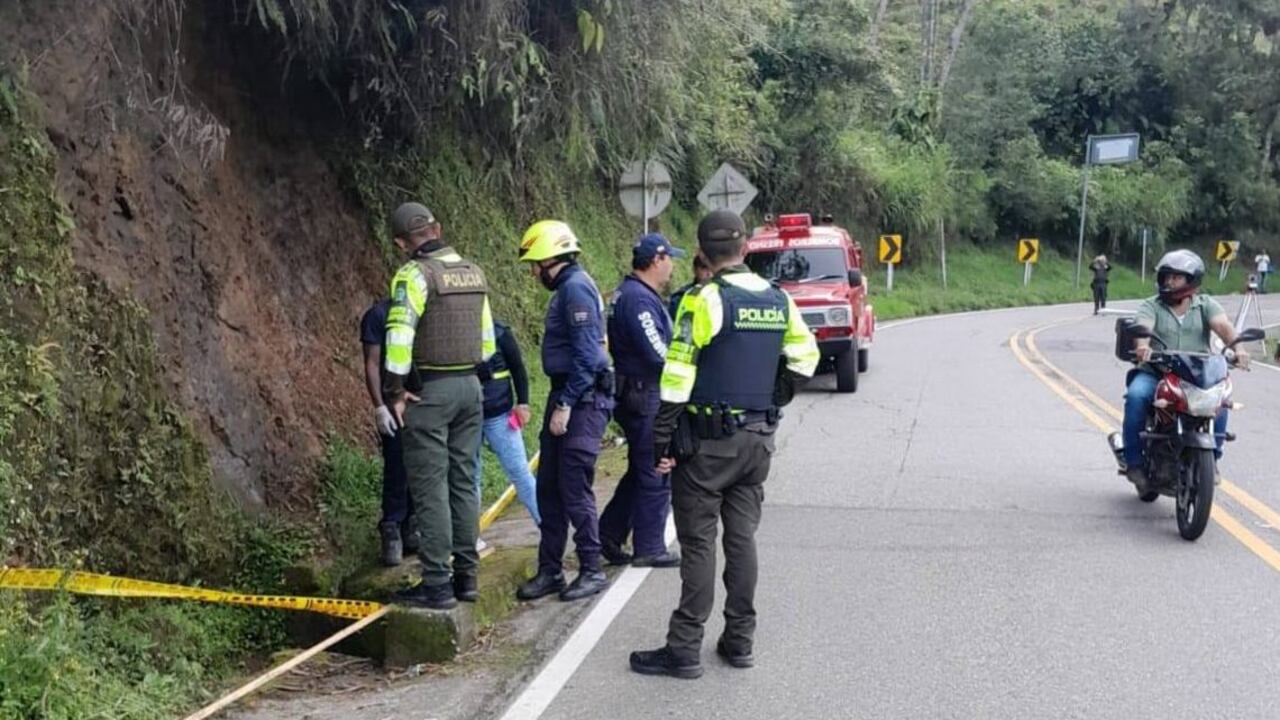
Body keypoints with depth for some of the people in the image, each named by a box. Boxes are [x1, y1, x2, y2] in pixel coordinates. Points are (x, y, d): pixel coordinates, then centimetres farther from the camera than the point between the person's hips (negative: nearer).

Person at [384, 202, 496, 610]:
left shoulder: (415, 274, -13)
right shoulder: (472, 273, 10)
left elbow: (399, 335, -21)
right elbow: (486, 336, 15)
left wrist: (396, 389, -13)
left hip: (429, 391, -7)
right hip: (470, 387, 7)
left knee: (430, 489, -3)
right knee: (463, 483, 13)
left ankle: (437, 584, -1)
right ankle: (466, 575, 19)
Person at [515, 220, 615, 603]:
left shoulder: (576, 287, -15)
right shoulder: (567, 288, 17)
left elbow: (586, 354, -21)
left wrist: (566, 405, -20)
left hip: (582, 401, -10)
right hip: (566, 399, 10)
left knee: (574, 489, -5)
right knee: (548, 488, 11)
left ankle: (592, 571, 6)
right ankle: (549, 570, 18)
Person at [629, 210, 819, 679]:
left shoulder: (704, 301, -14)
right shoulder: (779, 300, 5)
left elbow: (678, 375, -15)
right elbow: (804, 359, 13)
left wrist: (662, 440, -11)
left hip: (708, 441, -6)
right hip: (758, 439, 6)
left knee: (698, 542, -2)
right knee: (742, 537, 12)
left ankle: (685, 649, 2)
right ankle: (739, 640, 18)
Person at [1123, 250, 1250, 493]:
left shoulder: (1205, 305, 10)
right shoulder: (1151, 306, 6)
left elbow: (1223, 325, -9)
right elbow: (1143, 327, -15)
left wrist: (1237, 347, -31)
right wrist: (1142, 345, -40)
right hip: (1155, 372, -1)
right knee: (1136, 395, -30)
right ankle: (1133, 459, -18)